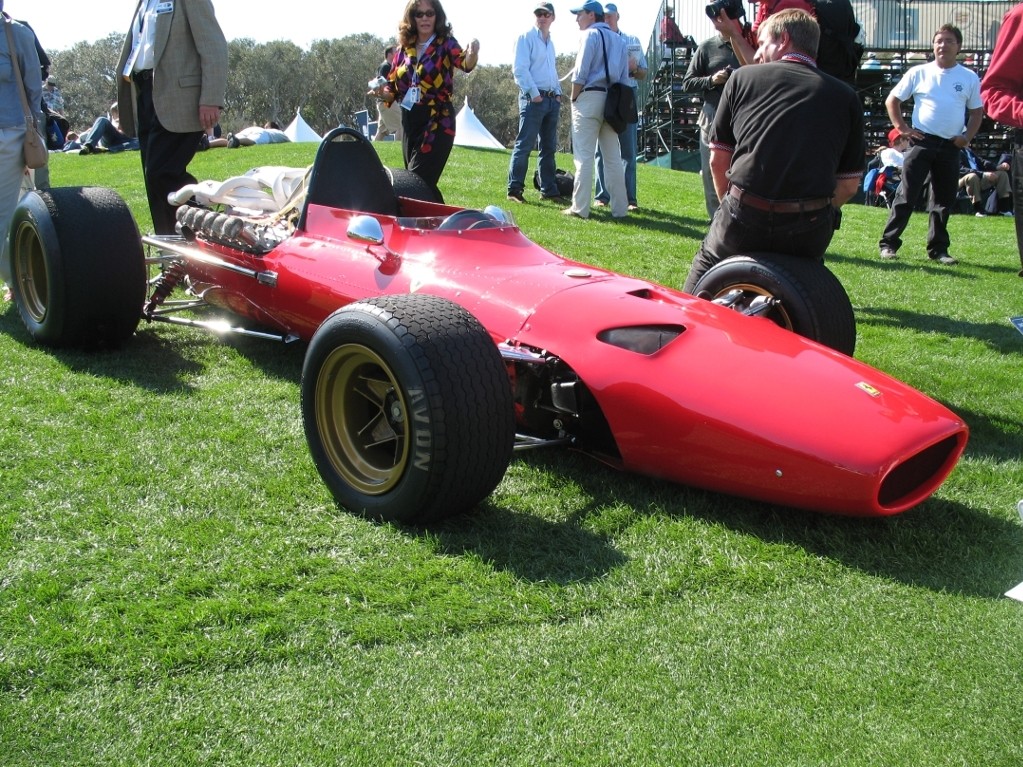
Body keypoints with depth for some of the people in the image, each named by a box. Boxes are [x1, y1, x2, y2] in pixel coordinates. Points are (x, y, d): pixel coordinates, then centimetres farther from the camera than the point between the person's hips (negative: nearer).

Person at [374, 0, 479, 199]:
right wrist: (381, 91, -10)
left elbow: (465, 64, -26)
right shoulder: (405, 48, 9)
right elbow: (393, 90, 13)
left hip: (437, 122, -6)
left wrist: (472, 54, -48)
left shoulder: (445, 44, -5)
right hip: (409, 123, 6)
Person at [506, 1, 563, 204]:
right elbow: (520, 69, -11)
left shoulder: (550, 43, 20)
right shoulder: (526, 38, -2)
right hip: (533, 98, -8)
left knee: (549, 147, 10)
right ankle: (515, 189, -8)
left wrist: (558, 93, 12)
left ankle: (549, 190, 15)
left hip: (552, 99, 8)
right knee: (525, 145, -10)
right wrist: (534, 93, -17)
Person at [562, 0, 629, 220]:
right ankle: (620, 208, 8)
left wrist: (573, 99, -3)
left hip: (590, 97, -6)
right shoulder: (619, 40, 18)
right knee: (613, 157, 8)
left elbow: (580, 74, -11)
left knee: (584, 156, -5)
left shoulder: (591, 35, -3)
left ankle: (580, 207, -6)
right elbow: (624, 77, 14)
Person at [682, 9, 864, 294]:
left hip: (743, 223, -2)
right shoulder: (846, 97, 10)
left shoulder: (742, 78, 8)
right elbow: (849, 185, 7)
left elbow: (718, 160, 10)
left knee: (706, 263, 26)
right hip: (808, 234, 2)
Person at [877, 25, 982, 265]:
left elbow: (977, 111, 15)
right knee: (907, 195, -5)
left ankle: (938, 249, 15)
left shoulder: (969, 78, 7)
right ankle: (888, 243, -2)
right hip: (921, 141, -2)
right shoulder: (919, 73, 2)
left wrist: (967, 137, 1)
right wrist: (902, 128, -2)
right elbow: (892, 100, 7)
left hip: (951, 146, 2)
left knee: (945, 199, 7)